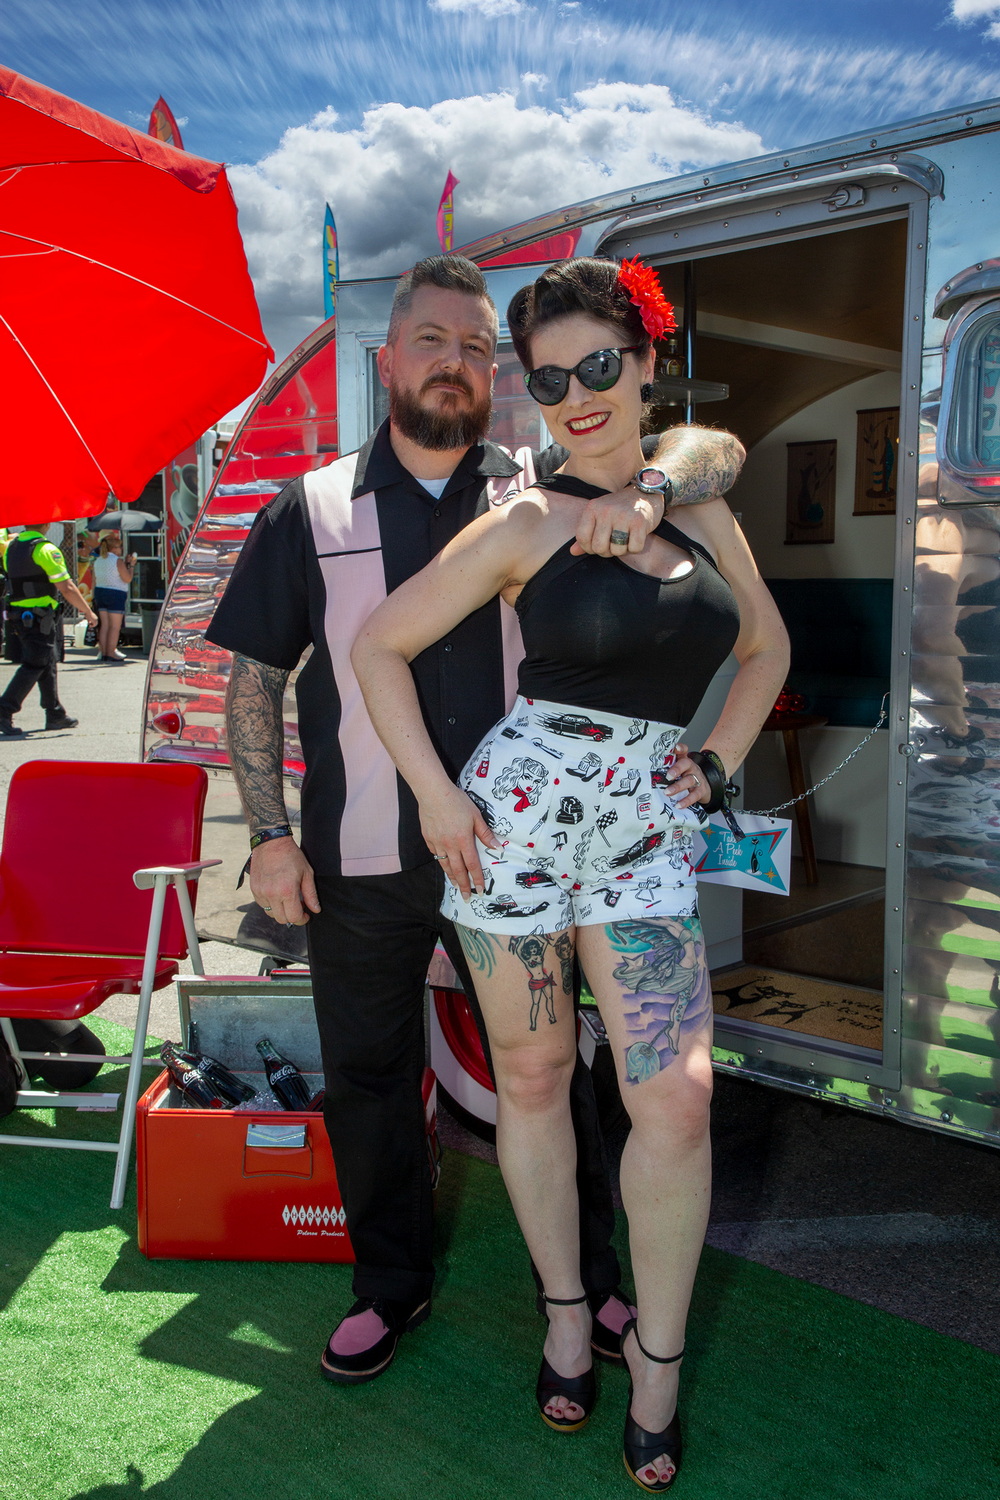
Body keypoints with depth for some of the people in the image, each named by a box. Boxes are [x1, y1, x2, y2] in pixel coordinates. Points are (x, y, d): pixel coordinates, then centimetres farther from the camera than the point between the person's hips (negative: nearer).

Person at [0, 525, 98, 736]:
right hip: (40, 618, -8)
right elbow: (66, 587, -15)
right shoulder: (46, 550, -13)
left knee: (47, 663, 15)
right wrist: (88, 612, -8)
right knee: (35, 666, -4)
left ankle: (55, 714, 20)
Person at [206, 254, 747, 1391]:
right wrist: (269, 835, -3)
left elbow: (714, 451, -2)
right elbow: (253, 680, 4)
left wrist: (647, 490, -25)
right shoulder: (312, 510, 3)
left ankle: (589, 1279, 35)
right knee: (367, 1083, 14)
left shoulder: (541, 492, 2)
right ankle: (390, 1286, 37)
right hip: (359, 866, 1)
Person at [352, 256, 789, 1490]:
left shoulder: (700, 508, 9)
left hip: (644, 826, 3)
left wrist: (716, 762, 10)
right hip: (518, 810, -2)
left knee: (677, 1104, -5)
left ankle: (657, 1356, 18)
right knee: (532, 1081, 10)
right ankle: (565, 1311, 33)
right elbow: (379, 647, 0)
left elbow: (765, 648, 23)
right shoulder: (524, 524, -3)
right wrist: (436, 796, -6)